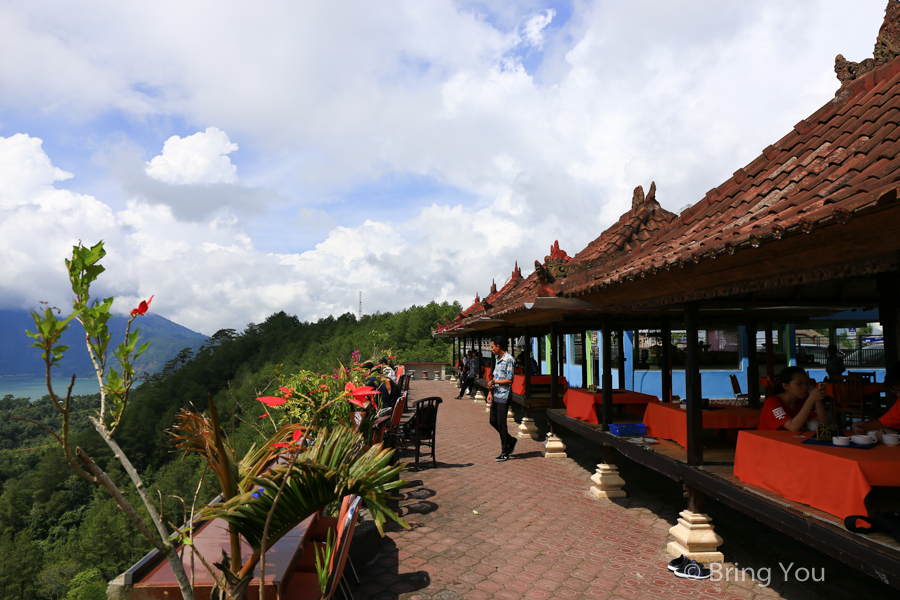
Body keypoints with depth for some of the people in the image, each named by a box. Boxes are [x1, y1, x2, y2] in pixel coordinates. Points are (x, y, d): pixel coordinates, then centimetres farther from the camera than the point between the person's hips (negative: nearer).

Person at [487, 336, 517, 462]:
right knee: (493, 421, 14)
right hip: (496, 395, 9)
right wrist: (490, 392, 5)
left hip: (503, 396, -9)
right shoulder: (498, 359, 12)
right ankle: (510, 440, 32)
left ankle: (505, 452, 12)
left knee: (501, 424, -1)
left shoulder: (508, 359, -15)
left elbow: (509, 380, -19)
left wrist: (494, 382, -12)